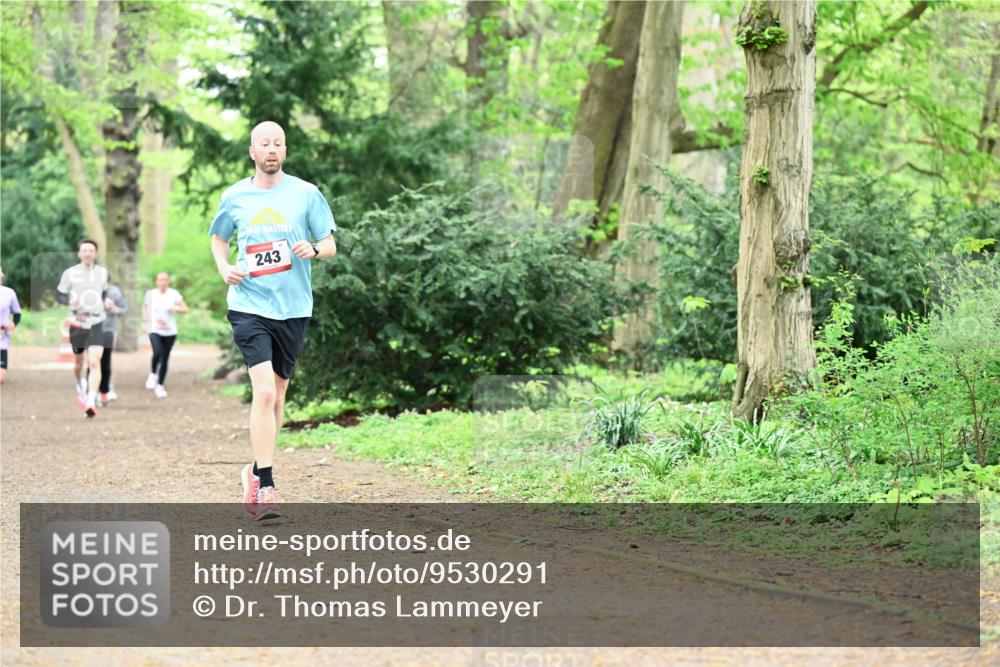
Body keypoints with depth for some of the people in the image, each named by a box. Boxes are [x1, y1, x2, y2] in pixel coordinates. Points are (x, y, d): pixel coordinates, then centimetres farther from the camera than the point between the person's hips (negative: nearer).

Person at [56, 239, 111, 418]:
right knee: (80, 362, 14)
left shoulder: (102, 272, 5)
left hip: (96, 324, 0)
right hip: (77, 324, 0)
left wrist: (106, 302, 2)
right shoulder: (70, 273, -3)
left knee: (94, 363, -16)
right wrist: (69, 301, -16)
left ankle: (91, 401, -21)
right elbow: (59, 294, 4)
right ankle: (81, 388, 45)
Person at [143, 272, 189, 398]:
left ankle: (160, 386, 17)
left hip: (170, 331, 1)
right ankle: (153, 374, 3)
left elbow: (186, 308, -2)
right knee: (157, 353, -25)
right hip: (155, 330, -1)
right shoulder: (151, 294, -1)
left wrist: (175, 308, -20)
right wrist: (146, 319, 3)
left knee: (165, 359, 4)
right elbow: (145, 306, 17)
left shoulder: (174, 294, -3)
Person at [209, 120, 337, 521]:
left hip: (293, 308, 2)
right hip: (249, 305, -2)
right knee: (264, 391, -16)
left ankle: (256, 472, 31)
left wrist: (314, 251, -17)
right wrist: (224, 268, 2)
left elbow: (330, 245, 6)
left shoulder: (306, 194, 2)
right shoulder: (234, 198, 5)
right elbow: (218, 237, 21)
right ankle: (264, 489, -17)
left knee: (277, 394, 12)